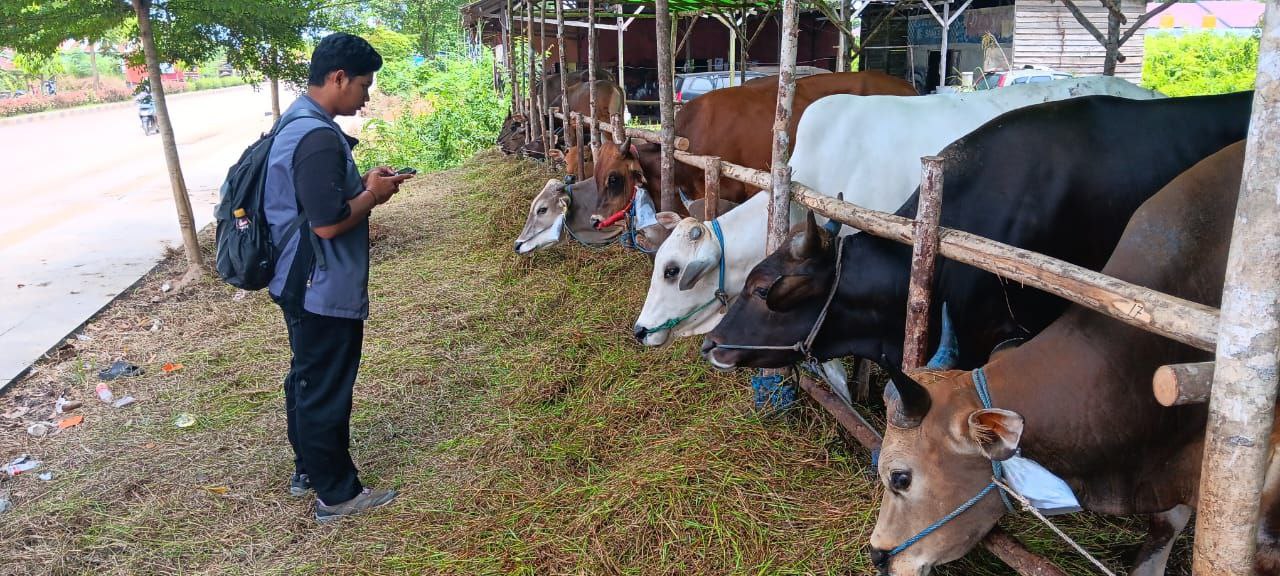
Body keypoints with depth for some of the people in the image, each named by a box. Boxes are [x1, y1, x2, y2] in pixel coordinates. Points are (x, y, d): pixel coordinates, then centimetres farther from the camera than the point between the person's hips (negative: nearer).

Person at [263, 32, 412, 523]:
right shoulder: (320, 137, -24)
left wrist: (361, 183, 8)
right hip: (324, 290, -11)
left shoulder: (296, 123, 9)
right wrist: (373, 194, -12)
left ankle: (307, 470, 37)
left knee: (306, 379, 21)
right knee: (327, 390, 2)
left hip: (300, 283, 11)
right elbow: (328, 223, -27)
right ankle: (337, 493, 17)